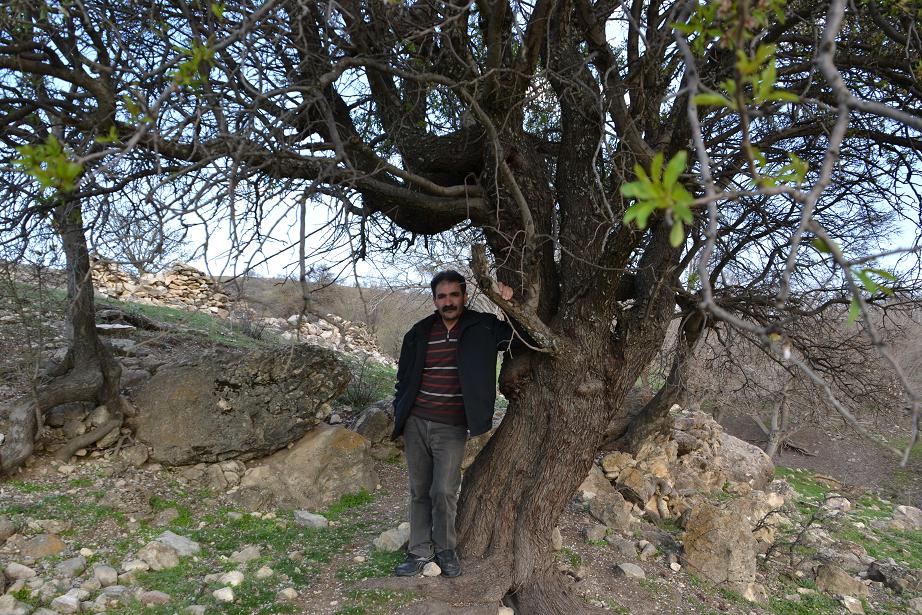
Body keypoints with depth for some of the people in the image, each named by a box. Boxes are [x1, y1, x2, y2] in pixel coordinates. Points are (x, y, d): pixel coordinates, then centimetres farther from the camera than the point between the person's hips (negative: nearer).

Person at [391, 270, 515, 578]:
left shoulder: (483, 327, -2)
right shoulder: (420, 333, 5)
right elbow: (404, 378, 12)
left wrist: (511, 304, -16)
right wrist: (400, 422, 11)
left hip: (452, 428, -2)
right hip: (416, 424, 3)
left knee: (444, 491, -4)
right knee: (419, 491, 9)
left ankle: (445, 549, 20)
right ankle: (420, 551, 25)